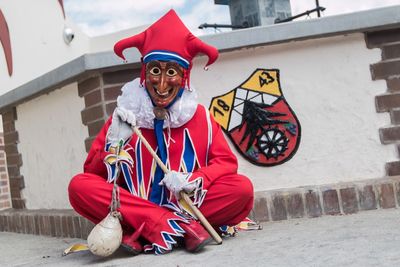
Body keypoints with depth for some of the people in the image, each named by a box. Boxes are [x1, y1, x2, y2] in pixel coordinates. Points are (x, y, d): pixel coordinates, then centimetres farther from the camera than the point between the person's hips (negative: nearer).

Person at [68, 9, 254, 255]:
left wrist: (194, 181, -19)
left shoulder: (200, 116, 4)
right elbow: (92, 170, 2)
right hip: (136, 207, 0)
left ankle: (142, 235, -25)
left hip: (189, 207, 0)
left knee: (242, 188, -23)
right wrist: (115, 144, -16)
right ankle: (184, 228, -29)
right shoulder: (125, 117, 3)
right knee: (79, 186, -24)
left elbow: (226, 162, -1)